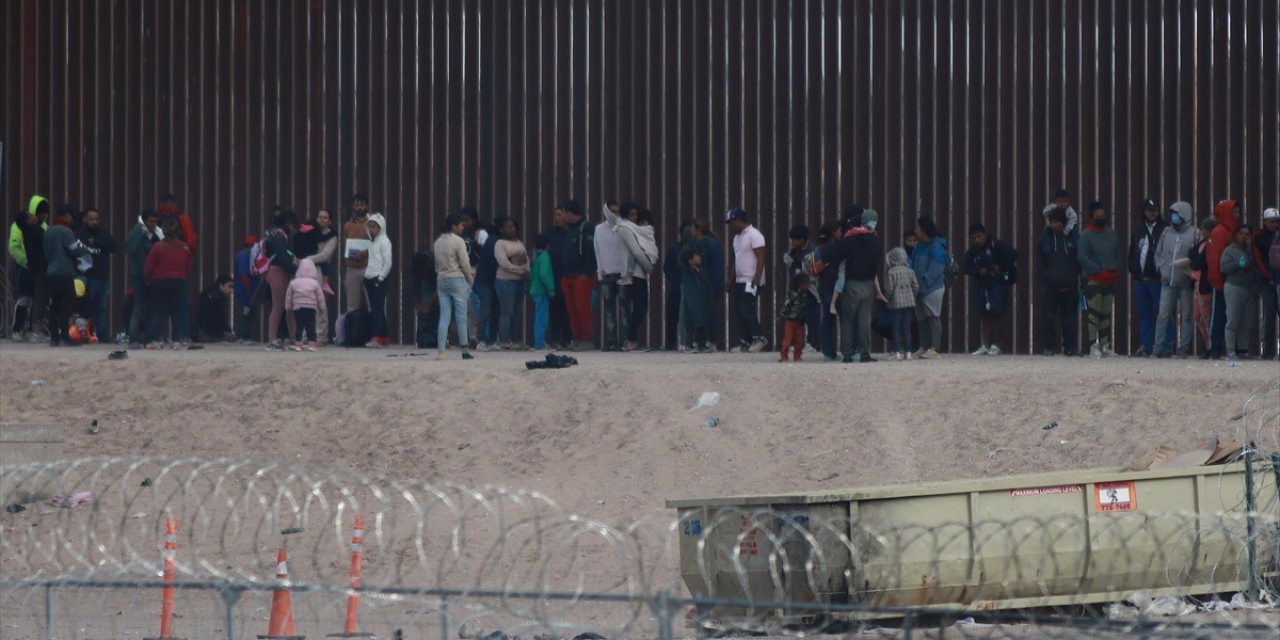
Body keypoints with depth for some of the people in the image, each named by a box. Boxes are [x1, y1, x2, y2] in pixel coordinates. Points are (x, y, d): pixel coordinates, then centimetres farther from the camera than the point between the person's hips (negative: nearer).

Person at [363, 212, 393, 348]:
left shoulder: (384, 241, -8)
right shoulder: (372, 241, 16)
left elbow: (388, 262, -12)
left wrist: (381, 277, -13)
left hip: (380, 279, -8)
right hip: (371, 279, 8)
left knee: (378, 308, -12)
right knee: (375, 309, 7)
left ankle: (377, 338, -16)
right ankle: (385, 337, 12)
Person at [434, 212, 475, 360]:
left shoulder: (438, 242, 9)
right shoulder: (458, 241, -10)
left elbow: (437, 263, 10)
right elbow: (465, 264, -9)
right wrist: (470, 279, 5)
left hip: (441, 280, 5)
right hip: (457, 280, -5)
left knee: (444, 316, 4)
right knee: (461, 316, 0)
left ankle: (440, 350, -4)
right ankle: (465, 350, 2)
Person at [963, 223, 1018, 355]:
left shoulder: (996, 245, -9)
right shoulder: (972, 251, 7)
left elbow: (1013, 254, -12)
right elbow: (967, 268, 10)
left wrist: (1001, 267, -15)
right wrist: (978, 272, -8)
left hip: (997, 284, -5)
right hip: (981, 286, 5)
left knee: (995, 315, -6)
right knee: (984, 316, 6)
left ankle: (995, 345, 0)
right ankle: (984, 346, 8)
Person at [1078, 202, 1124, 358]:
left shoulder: (1112, 234, 10)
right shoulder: (1086, 235, -7)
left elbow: (1118, 255, 18)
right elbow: (1082, 257, -13)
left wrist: (1115, 271, 2)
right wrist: (1099, 271, -14)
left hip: (1110, 280, 6)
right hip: (1093, 280, -6)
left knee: (1106, 314, 9)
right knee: (1094, 313, -9)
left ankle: (1105, 345, 12)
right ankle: (1093, 346, -10)